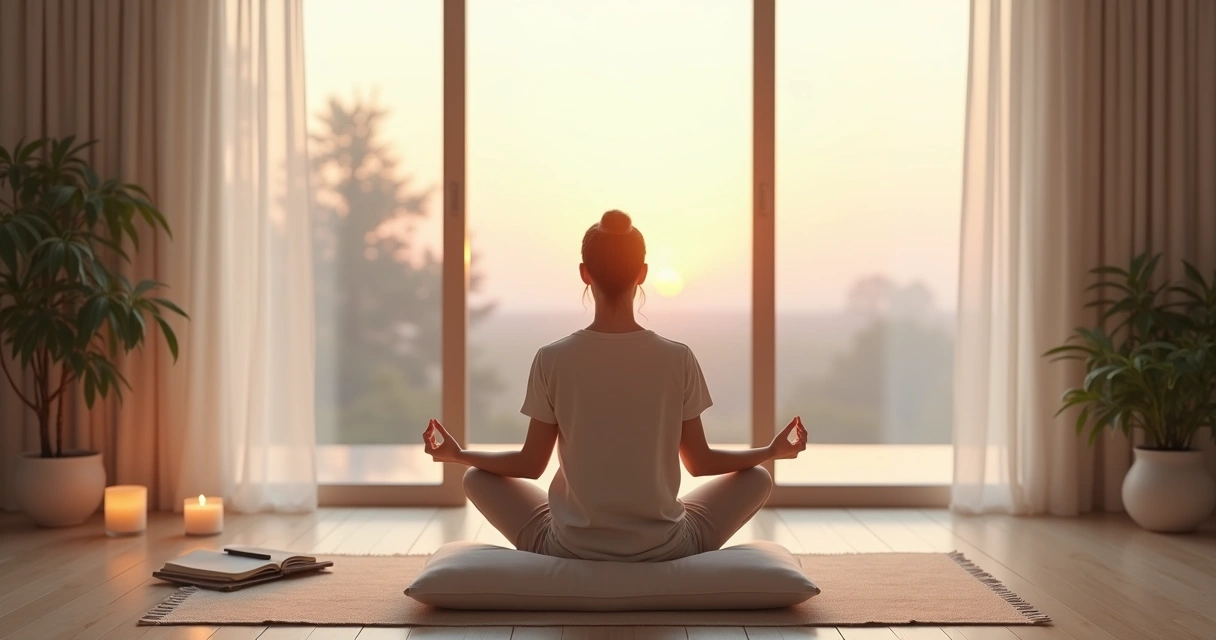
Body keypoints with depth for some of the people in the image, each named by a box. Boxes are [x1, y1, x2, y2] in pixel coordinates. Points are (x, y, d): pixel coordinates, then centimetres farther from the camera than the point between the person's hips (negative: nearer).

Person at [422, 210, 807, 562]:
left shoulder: (552, 359, -9)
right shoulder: (678, 359, -8)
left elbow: (531, 464, -1)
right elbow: (701, 462, 1)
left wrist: (456, 454, 16)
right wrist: (772, 451, 18)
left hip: (570, 549, 0)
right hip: (663, 550, 0)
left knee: (478, 479, 23)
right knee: (757, 478, 23)